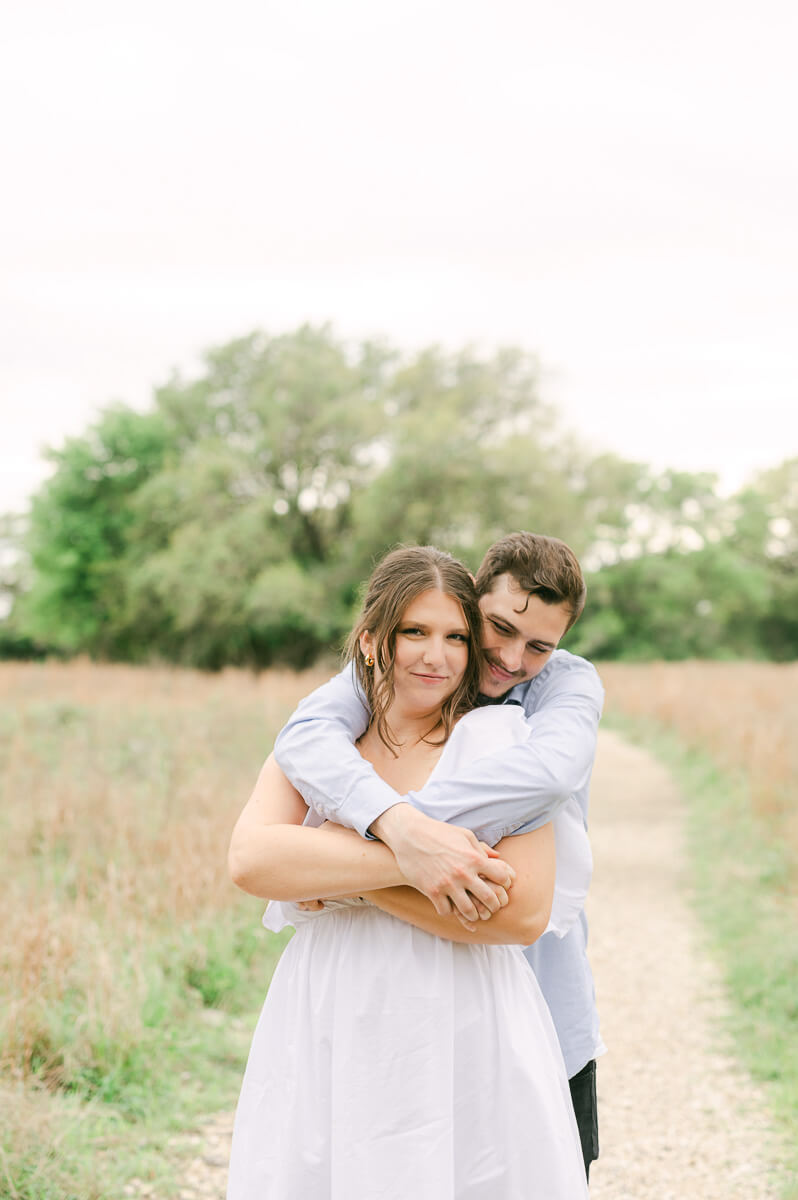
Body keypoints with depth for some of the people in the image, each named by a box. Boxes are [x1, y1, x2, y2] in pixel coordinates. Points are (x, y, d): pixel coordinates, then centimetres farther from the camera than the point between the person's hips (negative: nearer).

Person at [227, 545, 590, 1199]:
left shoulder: (499, 743, -2)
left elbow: (525, 913, -13)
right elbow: (251, 860, -12)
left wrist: (336, 877, -14)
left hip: (466, 1048, -2)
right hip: (327, 1042, 2)